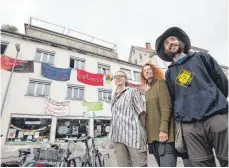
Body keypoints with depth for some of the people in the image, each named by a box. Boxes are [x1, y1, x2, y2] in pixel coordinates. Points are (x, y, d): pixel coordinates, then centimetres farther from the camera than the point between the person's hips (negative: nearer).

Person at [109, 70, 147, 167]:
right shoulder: (114, 97, 18)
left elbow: (141, 113, -3)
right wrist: (113, 135, 16)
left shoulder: (132, 91, 3)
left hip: (133, 134, -5)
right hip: (118, 136, 6)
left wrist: (143, 132, -7)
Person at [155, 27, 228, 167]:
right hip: (189, 125, 1)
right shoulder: (169, 73, 17)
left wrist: (216, 102, 10)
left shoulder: (201, 57, 15)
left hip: (217, 116, -1)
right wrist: (185, 113, 8)